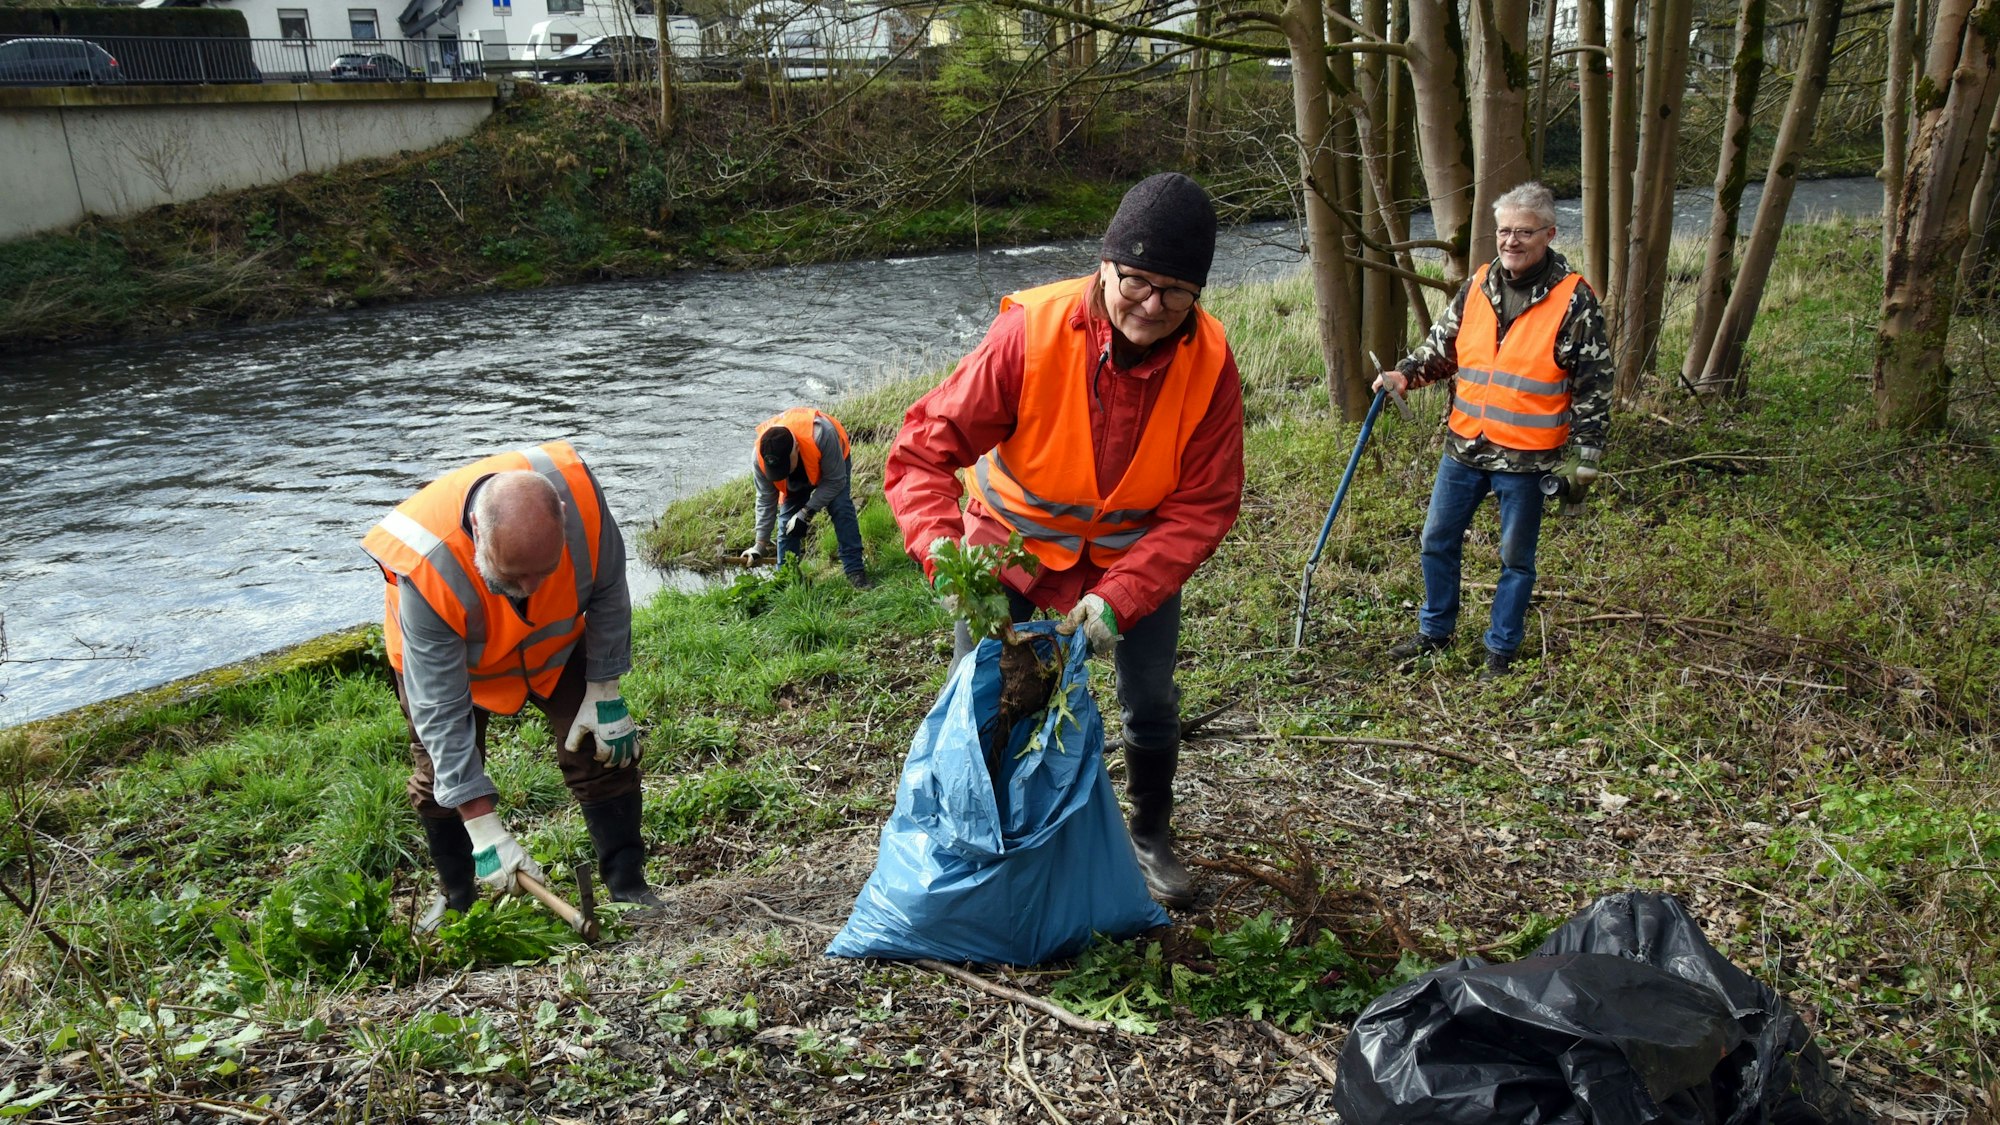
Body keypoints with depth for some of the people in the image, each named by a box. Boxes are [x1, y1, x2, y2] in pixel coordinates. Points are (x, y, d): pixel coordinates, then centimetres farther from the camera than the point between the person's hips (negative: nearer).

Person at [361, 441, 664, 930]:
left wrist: (604, 689, -12)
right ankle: (455, 898, 25)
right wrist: (483, 827, -35)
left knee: (604, 749, -8)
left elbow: (608, 588, -16)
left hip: (555, 642, 2)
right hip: (440, 652, -2)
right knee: (441, 777, 1)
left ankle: (627, 885, 5)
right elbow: (441, 712, -35)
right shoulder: (427, 569, -44)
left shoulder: (578, 493, -40)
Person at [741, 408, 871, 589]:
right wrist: (761, 544, -20)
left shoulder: (821, 435, -47)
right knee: (787, 521, -8)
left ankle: (855, 571, -18)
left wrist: (807, 512, -35)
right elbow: (766, 500, -19)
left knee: (841, 509, -22)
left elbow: (835, 480, -32)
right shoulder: (758, 457, -34)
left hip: (833, 461, -3)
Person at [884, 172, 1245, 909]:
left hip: (1135, 555, 2)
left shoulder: (1208, 362, -22)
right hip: (1015, 542, -2)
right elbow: (923, 449, -25)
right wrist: (944, 554, -42)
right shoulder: (1032, 331, -29)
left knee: (1151, 704, 9)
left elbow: (1203, 508, -19)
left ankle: (1151, 836, 37)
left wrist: (1120, 598, -32)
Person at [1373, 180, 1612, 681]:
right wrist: (1404, 374, -4)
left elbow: (1594, 385, -6)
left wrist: (1584, 458, -9)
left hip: (1527, 457, -5)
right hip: (1464, 448, 5)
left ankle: (1500, 651, 24)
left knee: (1516, 559, 9)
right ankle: (1434, 632, 31)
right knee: (1437, 542, 13)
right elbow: (1442, 345, 15)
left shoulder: (1575, 301, -9)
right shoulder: (1477, 286, 4)